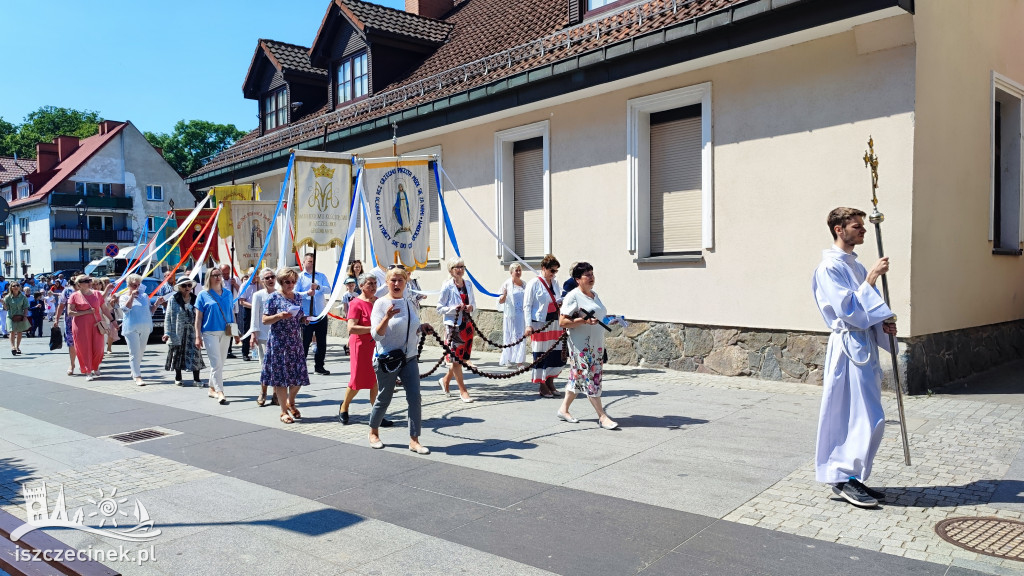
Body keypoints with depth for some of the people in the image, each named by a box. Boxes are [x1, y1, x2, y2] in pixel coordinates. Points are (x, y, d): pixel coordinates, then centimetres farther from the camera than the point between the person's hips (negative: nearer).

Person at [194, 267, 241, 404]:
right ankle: (220, 392, -13)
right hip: (210, 333, -5)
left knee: (221, 363, 11)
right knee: (216, 363, -11)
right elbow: (198, 317, 0)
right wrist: (198, 336, -6)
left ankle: (212, 389, 25)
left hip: (225, 332, 5)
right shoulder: (204, 295, -1)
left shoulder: (228, 293, 10)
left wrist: (235, 333, 15)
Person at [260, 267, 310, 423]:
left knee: (299, 375, 4)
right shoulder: (274, 297, -5)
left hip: (295, 342, 5)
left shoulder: (298, 297, 12)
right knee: (281, 375, -1)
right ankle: (284, 411, 10)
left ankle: (290, 402, 30)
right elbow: (265, 320, -7)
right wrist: (280, 316, -22)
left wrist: (304, 319, 0)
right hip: (279, 343, -5)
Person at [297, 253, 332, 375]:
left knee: (322, 342, 7)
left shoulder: (322, 276, 13)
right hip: (306, 315, -3)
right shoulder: (299, 277, 5)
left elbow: (328, 289, -1)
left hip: (321, 314, 3)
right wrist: (307, 293, -21)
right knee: (305, 341, -1)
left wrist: (318, 287, -19)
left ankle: (319, 366, 17)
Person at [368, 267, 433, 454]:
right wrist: (387, 317, -31)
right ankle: (374, 433, 33)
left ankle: (414, 440, 4)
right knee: (384, 399, 8)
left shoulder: (408, 303, 8)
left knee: (415, 398, -4)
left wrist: (421, 328, 1)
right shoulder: (381, 303, -9)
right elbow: (376, 334, -16)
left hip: (409, 359, 5)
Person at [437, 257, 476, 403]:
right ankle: (463, 390, 8)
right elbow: (440, 308, -6)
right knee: (455, 359, -1)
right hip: (453, 325, -6)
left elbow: (473, 303, 19)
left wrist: (472, 307, -3)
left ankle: (446, 380, 34)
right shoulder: (447, 287, -8)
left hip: (467, 325, 6)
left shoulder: (468, 285, 8)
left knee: (462, 357, 11)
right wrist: (454, 309, -20)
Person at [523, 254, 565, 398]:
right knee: (541, 354, -1)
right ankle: (542, 386, 9)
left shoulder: (554, 283, 13)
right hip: (540, 324, -7)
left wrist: (559, 302, 2)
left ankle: (550, 381, 21)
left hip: (554, 323, 7)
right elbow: (527, 305, -7)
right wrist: (529, 325, -15)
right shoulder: (534, 283, -7)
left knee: (556, 353, 6)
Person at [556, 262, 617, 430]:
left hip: (596, 344, 9)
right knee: (590, 378, -6)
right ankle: (602, 416, -2)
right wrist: (583, 320, -25)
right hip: (581, 345, -9)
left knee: (577, 378, 13)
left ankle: (564, 409, 24)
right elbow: (562, 322, -16)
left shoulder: (594, 295, 16)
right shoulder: (573, 296, -11)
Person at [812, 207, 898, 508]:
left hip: (865, 345, 9)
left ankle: (848, 477, 21)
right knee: (868, 418, -9)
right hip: (849, 347, -9)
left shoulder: (856, 265, 16)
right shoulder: (830, 268, -13)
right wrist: (871, 279, -21)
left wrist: (883, 324, 3)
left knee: (863, 417, 12)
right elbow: (848, 309, -20)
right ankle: (844, 476, 2)